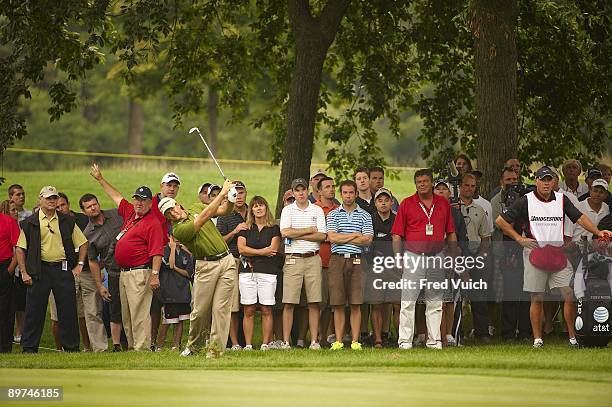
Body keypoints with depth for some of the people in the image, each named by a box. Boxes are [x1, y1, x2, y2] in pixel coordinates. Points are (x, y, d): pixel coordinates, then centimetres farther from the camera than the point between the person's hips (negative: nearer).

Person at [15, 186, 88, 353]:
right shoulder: (30, 223, 5)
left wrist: (79, 265, 6)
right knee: (34, 311, 0)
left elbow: (82, 243, 16)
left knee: (68, 311, 1)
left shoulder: (67, 222, 10)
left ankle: (71, 347, 9)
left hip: (63, 270, 1)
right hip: (40, 270, -1)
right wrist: (24, 273, -3)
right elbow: (20, 248, 4)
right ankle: (29, 348, 6)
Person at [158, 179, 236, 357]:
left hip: (227, 261, 4)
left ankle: (216, 349, -1)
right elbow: (205, 216, -19)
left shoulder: (196, 208, 10)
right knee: (200, 310, -2)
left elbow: (225, 210, 13)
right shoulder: (178, 230, -12)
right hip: (206, 267, -4)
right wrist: (223, 192, -18)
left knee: (221, 308, -3)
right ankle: (193, 345, 21)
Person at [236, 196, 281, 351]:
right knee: (248, 310, -2)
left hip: (267, 272, -1)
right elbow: (241, 248, 1)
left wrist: (251, 254, -3)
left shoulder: (274, 229, 10)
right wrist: (263, 252, -6)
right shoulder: (245, 229, 15)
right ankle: (248, 344, -2)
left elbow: (273, 249, -2)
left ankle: (266, 344, -1)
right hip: (247, 272, 1)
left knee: (266, 310, -4)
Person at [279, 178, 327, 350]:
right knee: (289, 303, -5)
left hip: (313, 258, 1)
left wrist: (297, 235, -7)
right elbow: (285, 232, -9)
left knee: (314, 303, 0)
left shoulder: (317, 210, 9)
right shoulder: (287, 210, 7)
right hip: (293, 258, -1)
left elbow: (322, 236, -2)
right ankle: (286, 341, -4)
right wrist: (309, 230, -4)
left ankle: (314, 340, 3)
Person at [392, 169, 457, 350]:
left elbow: (451, 234, 14)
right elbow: (397, 235, 0)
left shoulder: (444, 204, 10)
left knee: (435, 302, 7)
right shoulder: (407, 204, 1)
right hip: (413, 256, -3)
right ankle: (405, 340, -4)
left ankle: (434, 340, 13)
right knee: (408, 301, -6)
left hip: (436, 258, 3)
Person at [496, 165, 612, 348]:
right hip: (534, 254, -2)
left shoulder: (562, 199, 7)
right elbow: (501, 221, 3)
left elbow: (579, 218, 0)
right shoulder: (526, 201, -1)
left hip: (558, 255, 2)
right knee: (537, 299, 2)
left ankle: (572, 337, 2)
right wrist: (519, 239, -4)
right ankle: (537, 339, 9)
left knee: (571, 294, -7)